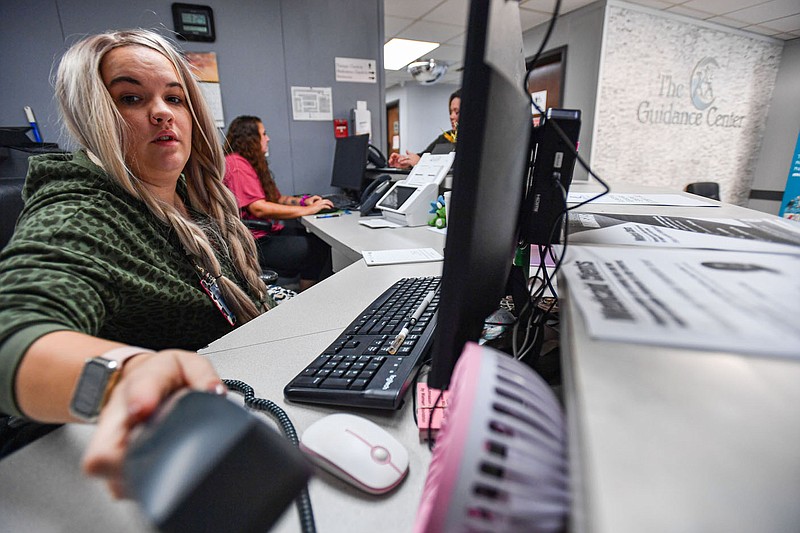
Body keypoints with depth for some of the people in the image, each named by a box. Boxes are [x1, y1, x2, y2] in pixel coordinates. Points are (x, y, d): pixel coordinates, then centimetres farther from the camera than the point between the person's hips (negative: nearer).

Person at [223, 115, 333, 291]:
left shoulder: (251, 163, 20)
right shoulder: (236, 165, -13)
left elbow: (274, 198, 20)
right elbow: (259, 208, -23)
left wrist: (303, 201, 1)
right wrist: (307, 210, -20)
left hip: (268, 232, 10)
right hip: (255, 242, -10)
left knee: (321, 237, -8)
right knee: (316, 249, -22)